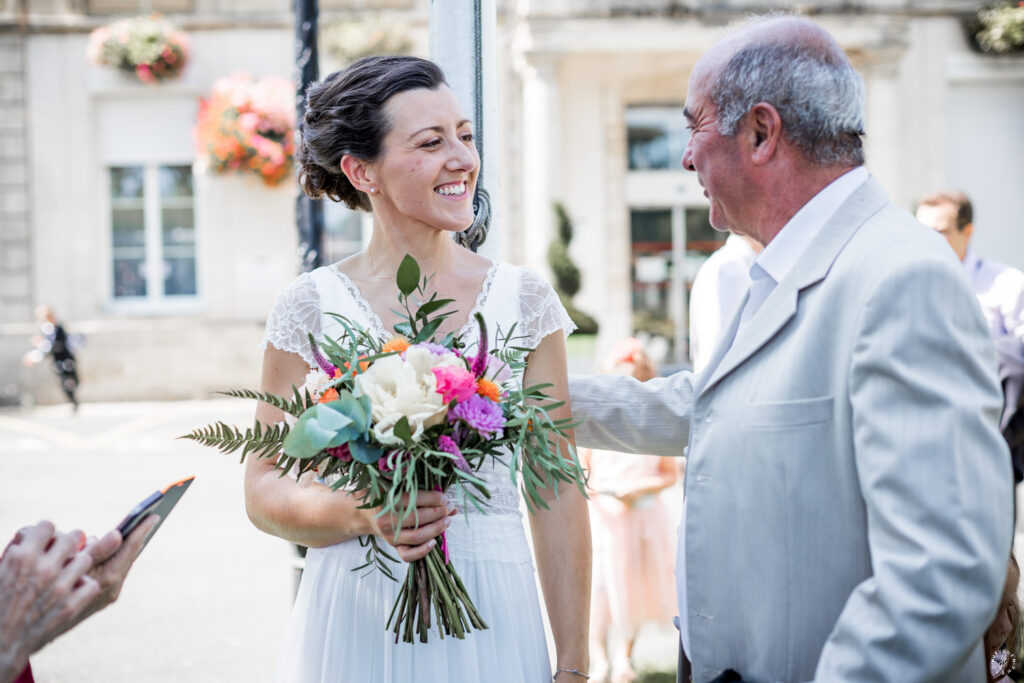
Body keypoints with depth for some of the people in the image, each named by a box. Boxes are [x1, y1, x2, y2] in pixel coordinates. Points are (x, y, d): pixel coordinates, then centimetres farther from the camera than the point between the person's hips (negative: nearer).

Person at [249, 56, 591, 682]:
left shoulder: (526, 301, 1)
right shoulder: (312, 307, -3)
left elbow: (556, 495, 0)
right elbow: (266, 490, -1)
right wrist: (359, 513, -21)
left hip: (491, 625, 1)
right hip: (357, 625, -1)